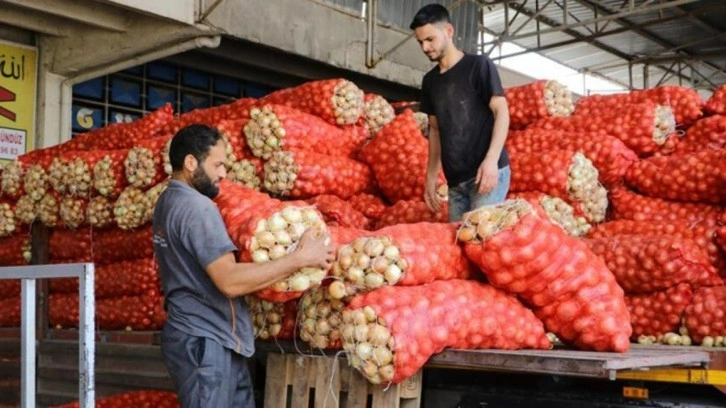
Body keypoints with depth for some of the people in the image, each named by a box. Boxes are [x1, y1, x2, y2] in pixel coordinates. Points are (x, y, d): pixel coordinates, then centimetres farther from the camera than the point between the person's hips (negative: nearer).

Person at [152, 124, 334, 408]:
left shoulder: (169, 202, 12)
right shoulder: (196, 207, -19)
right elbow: (230, 281, -27)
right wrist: (300, 258, -23)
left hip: (203, 337, 10)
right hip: (204, 341, -10)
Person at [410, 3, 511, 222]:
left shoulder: (479, 66, -1)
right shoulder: (430, 80, 14)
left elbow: (502, 111, -7)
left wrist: (491, 159, -21)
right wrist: (431, 175, 14)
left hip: (488, 172, -5)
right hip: (455, 180, 6)